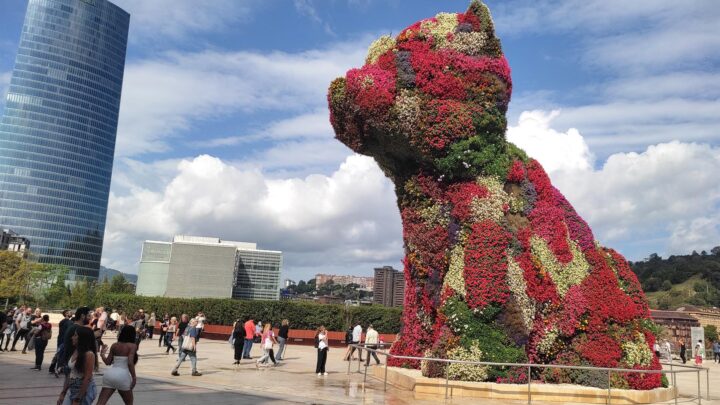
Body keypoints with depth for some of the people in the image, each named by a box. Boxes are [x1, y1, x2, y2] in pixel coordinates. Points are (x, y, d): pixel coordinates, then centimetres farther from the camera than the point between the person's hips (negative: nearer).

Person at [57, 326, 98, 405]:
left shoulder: (89, 354, -18)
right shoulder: (75, 352, 7)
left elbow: (87, 378, -19)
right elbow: (70, 374, 12)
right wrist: (63, 393, 11)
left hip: (85, 391, -8)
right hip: (73, 390, 8)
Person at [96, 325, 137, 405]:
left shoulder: (114, 345, 11)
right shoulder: (132, 346, -2)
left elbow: (108, 362, 13)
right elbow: (130, 363, -14)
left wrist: (102, 354, 31)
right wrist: (134, 377, -8)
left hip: (110, 374, 4)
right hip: (123, 375, -4)